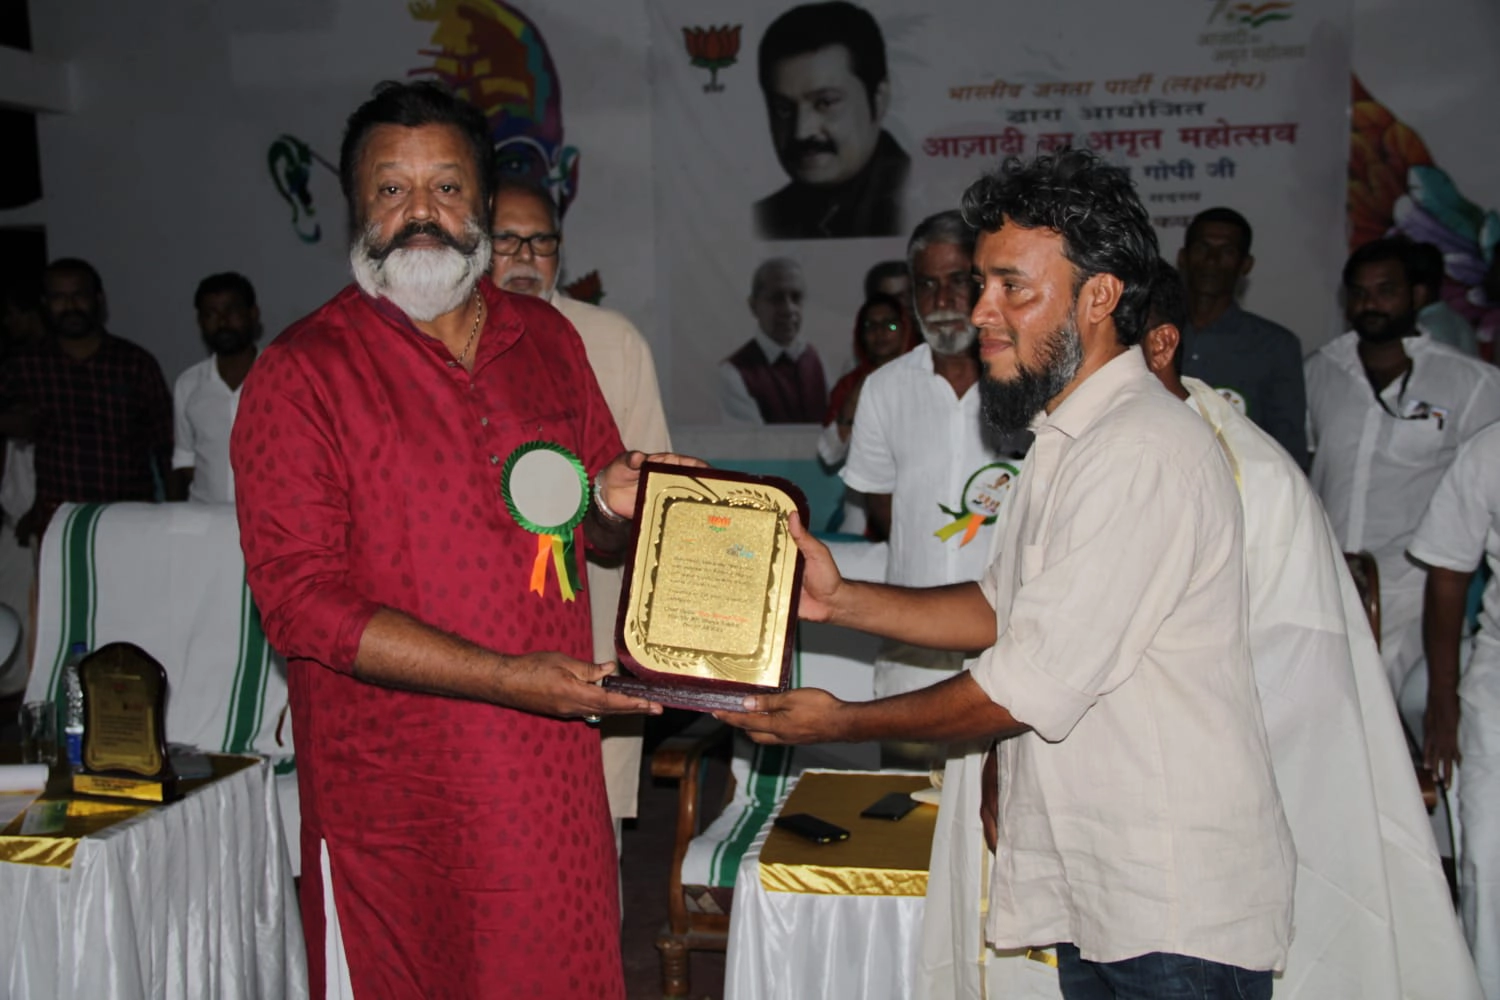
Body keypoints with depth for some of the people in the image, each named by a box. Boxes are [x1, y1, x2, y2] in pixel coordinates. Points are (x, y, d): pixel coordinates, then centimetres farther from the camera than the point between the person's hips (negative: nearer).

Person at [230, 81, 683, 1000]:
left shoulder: (547, 339, 7)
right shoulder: (301, 372, -8)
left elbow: (602, 530, 18)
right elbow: (302, 601, -15)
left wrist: (612, 507, -8)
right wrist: (509, 678, -21)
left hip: (554, 777, 4)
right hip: (391, 800, -4)